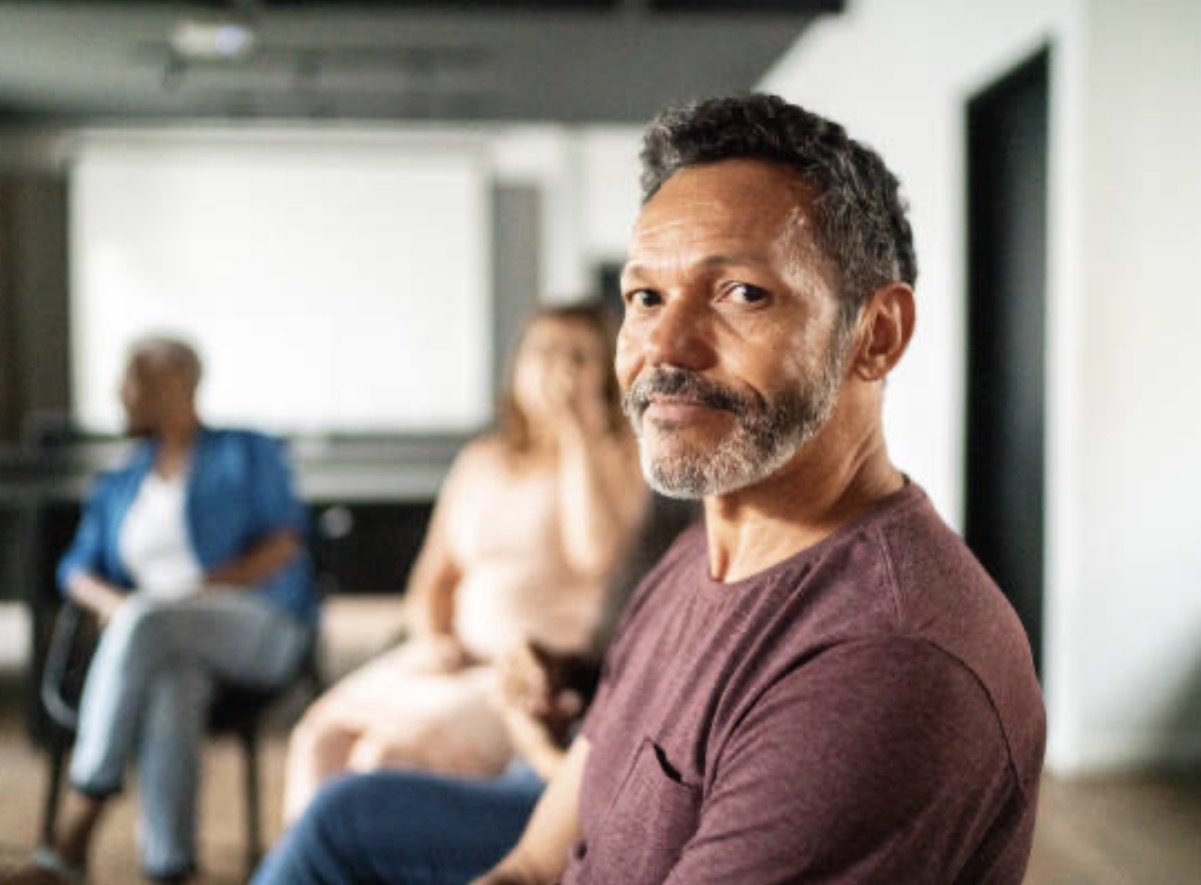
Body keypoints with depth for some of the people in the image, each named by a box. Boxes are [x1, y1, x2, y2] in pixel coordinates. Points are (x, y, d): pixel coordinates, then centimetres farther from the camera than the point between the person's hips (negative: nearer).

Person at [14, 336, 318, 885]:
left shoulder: (247, 454, 10)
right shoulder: (119, 487, 24)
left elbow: (285, 545, -2)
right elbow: (77, 570, 14)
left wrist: (203, 592, -16)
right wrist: (111, 602, -10)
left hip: (262, 626, -3)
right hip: (166, 645, 3)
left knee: (146, 622, -36)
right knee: (173, 682, -37)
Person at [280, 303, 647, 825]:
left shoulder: (618, 455, 3)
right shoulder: (482, 461, 18)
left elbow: (597, 553, -17)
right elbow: (433, 579, 21)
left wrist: (577, 434, -10)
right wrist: (431, 639, 0)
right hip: (462, 658, 6)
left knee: (394, 752, -25)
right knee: (322, 733, -14)